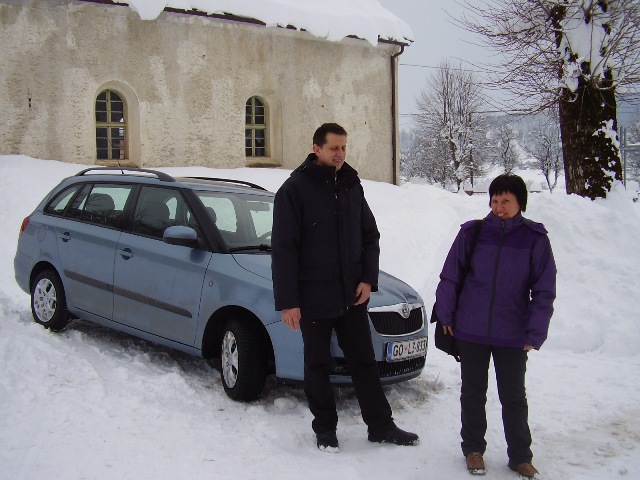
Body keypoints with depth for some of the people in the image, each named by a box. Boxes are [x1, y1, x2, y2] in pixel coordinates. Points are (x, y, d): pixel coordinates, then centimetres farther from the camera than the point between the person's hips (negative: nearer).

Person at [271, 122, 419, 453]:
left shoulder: (351, 186, 6)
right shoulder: (295, 189, -10)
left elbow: (370, 236, 13)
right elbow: (283, 249, -11)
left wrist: (368, 279, 0)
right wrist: (287, 301, -14)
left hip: (351, 295, 4)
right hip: (313, 298, -4)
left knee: (364, 362, 11)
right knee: (318, 366, 10)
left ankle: (380, 426, 22)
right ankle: (325, 429, 24)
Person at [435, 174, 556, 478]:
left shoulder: (535, 239, -3)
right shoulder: (472, 233, -3)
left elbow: (544, 292, 0)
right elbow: (449, 277, 4)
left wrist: (534, 334, -4)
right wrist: (446, 316, 3)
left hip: (512, 336, -1)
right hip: (470, 331, 1)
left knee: (514, 397, 10)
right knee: (473, 393, 13)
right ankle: (473, 448, 29)